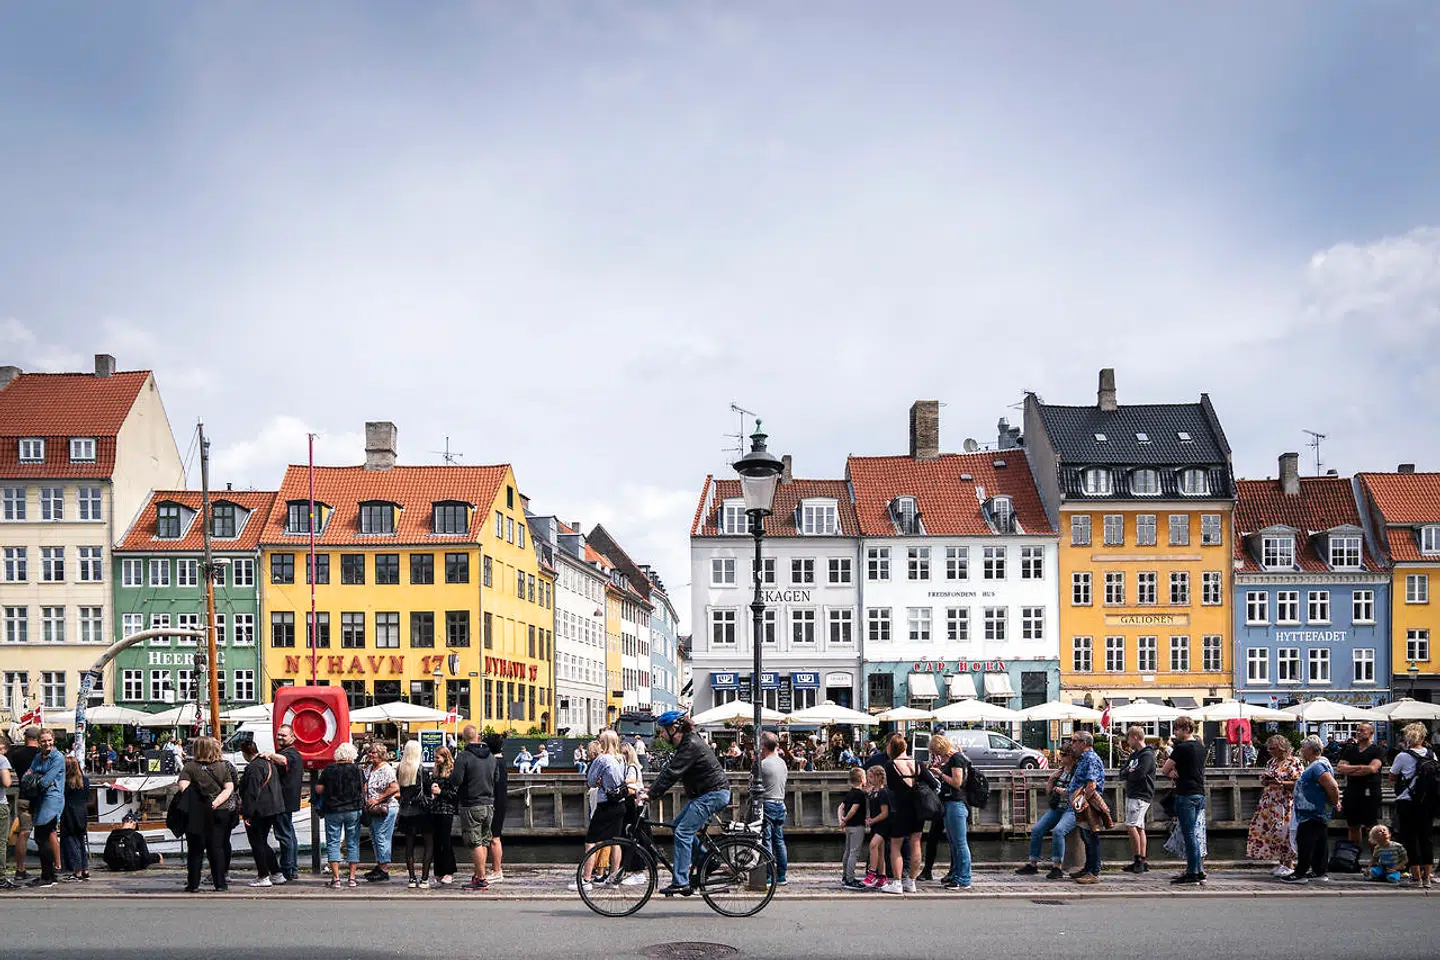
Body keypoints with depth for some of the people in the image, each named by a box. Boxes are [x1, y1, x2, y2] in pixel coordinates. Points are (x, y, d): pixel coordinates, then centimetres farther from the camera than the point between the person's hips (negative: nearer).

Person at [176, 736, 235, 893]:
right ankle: (220, 883, 6)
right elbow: (229, 787, -3)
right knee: (217, 848, 7)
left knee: (195, 850, 6)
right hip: (218, 813, 2)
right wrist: (216, 802, -10)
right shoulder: (223, 766, 4)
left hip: (196, 814, -2)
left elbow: (183, 787, -16)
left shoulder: (190, 766, -4)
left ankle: (193, 884, 7)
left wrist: (189, 801, -7)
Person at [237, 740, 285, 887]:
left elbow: (252, 792, -21)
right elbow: (277, 787, 19)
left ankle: (263, 877, 2)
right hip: (273, 810, 10)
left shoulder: (253, 767, -18)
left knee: (257, 844, 0)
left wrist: (247, 813, -17)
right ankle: (277, 873, 18)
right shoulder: (269, 763, 13)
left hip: (258, 812, -10)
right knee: (262, 842, 18)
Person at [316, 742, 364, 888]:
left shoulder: (329, 769, -4)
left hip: (333, 811, -1)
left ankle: (336, 879, -3)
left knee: (333, 843, 4)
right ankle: (352, 878, 7)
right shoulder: (357, 769, -2)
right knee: (353, 843, 8)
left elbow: (319, 790, -1)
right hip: (354, 810, 1)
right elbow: (364, 789, 6)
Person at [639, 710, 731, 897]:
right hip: (705, 793, 11)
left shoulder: (691, 745, -19)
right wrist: (651, 789, 5)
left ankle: (680, 882, -15)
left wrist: (650, 794, -23)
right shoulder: (684, 744, 14)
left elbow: (672, 773, -24)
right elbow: (669, 770, 15)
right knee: (678, 824, 12)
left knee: (682, 832, -14)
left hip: (714, 794, -11)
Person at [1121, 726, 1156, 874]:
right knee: (1139, 828, 9)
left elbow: (1139, 774, -21)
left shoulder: (1147, 755, -11)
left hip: (1141, 795, -10)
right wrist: (1131, 773, -9)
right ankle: (1143, 861, 12)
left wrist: (1128, 773, -1)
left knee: (1131, 826, -17)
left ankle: (1139, 860, -13)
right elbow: (1124, 771, 12)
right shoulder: (1133, 754, 17)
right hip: (1131, 794, 10)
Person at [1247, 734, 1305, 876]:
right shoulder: (1271, 762, 16)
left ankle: (1289, 864, -2)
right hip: (1270, 803, 7)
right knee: (1269, 831, 4)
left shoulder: (1294, 762, -6)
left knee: (1284, 832, -10)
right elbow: (1264, 781, 23)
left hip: (1286, 804, -7)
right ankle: (1281, 863, 12)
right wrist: (1265, 781, 0)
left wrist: (1281, 783, -21)